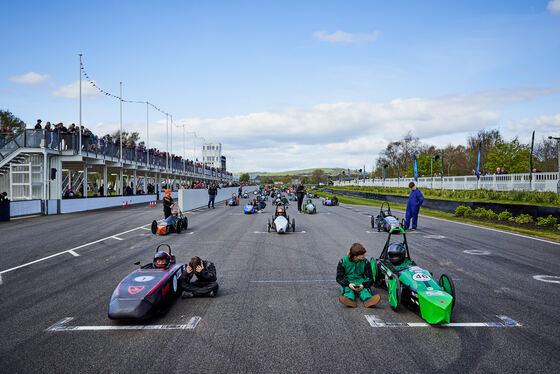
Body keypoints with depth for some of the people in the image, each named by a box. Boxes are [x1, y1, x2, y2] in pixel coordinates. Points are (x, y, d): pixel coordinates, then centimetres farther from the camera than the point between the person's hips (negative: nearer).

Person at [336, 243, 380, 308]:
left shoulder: (365, 262, 2)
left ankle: (368, 300, -64)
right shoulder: (343, 261, -2)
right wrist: (348, 284, -21)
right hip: (348, 283, 0)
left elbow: (370, 278, 3)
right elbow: (339, 278, -1)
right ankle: (350, 300, -64)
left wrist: (363, 285, -20)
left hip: (361, 283, 0)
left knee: (365, 289, -33)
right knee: (346, 289, -34)